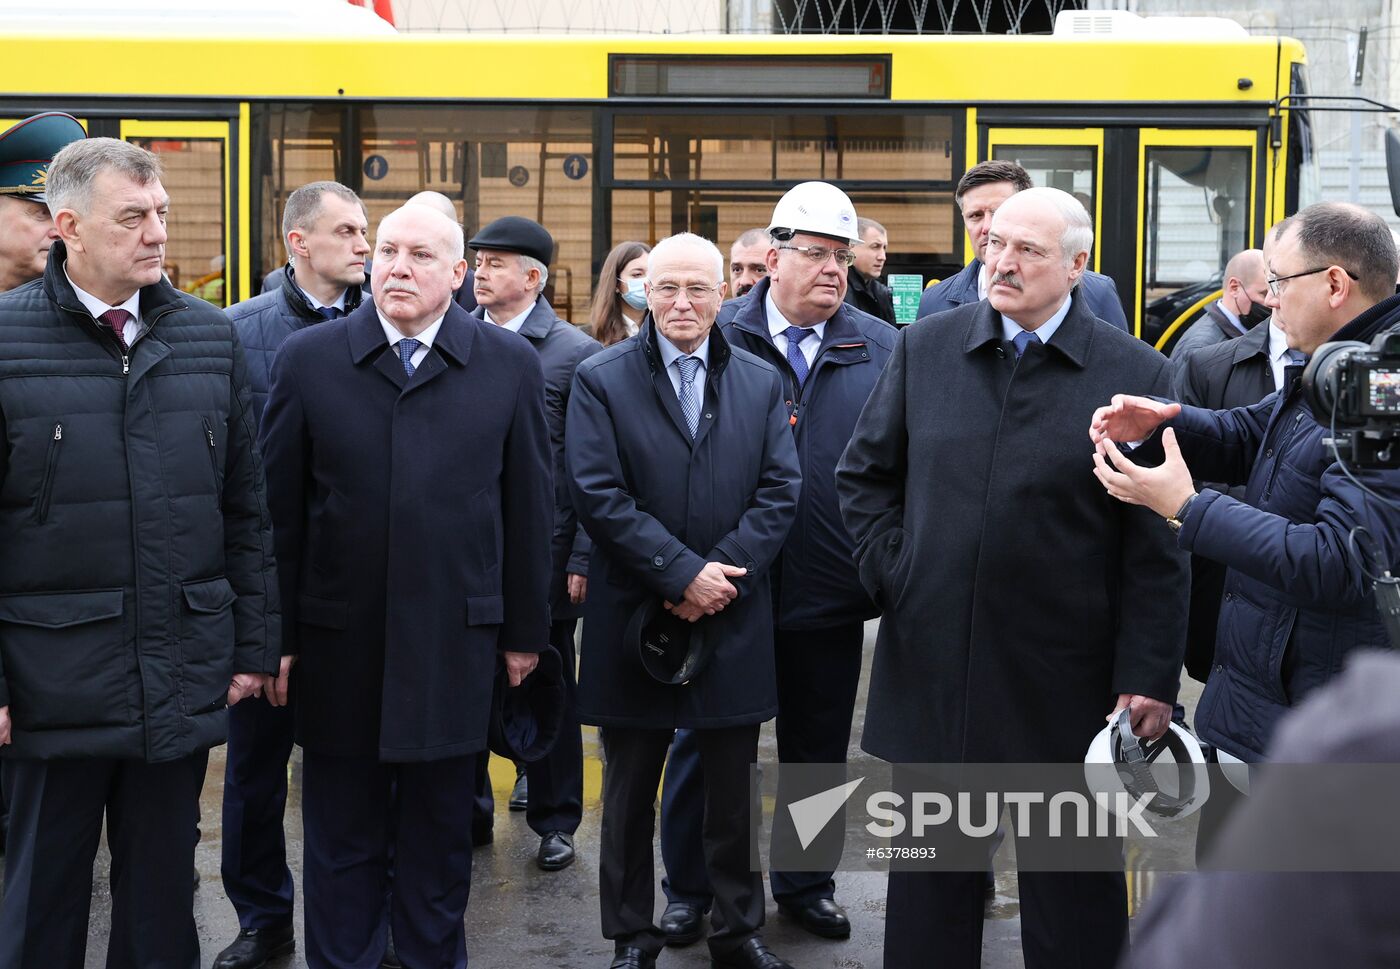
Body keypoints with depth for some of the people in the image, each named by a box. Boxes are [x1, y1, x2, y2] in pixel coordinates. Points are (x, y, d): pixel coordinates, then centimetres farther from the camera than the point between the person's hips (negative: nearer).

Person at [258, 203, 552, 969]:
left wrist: (525, 629, 4)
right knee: (342, 836, 12)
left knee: (439, 839, 13)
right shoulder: (307, 358, -1)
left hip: (454, 643, 0)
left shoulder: (510, 365, 0)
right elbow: (278, 505, 1)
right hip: (338, 643, 0)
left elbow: (528, 505, 3)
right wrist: (276, 635, 0)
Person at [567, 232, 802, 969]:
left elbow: (779, 491, 0)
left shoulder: (761, 383, 7)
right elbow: (598, 495, -12)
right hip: (633, 618, -2)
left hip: (734, 621, 2)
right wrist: (683, 572, -16)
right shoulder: (600, 380, -3)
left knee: (732, 790, 11)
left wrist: (722, 575, -13)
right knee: (630, 792, 9)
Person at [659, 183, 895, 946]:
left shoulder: (881, 350, 2)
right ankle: (688, 889, 27)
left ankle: (805, 883, 33)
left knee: (818, 747, 15)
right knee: (705, 742, 10)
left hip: (831, 594, 2)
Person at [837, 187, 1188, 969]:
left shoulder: (1136, 374, -6)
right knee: (930, 891, 15)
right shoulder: (926, 350, 4)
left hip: (1064, 680, -2)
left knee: (1074, 891, 11)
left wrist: (1149, 680, -9)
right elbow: (863, 473, 15)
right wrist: (891, 566, 1)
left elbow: (1157, 552, -6)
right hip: (932, 665, 3)